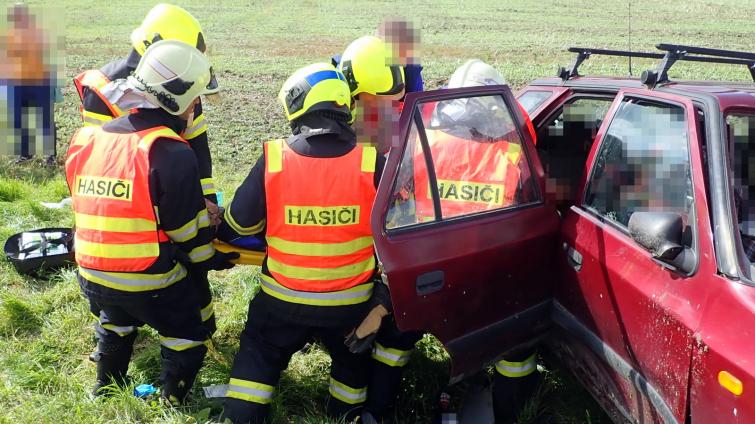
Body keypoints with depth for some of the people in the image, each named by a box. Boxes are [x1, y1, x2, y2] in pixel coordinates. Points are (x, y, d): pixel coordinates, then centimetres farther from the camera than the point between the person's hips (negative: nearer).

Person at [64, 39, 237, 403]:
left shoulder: (88, 140, 0)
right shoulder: (171, 153, -22)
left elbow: (94, 208, 11)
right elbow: (188, 227, -16)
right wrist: (214, 258, 4)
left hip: (93, 275, 7)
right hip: (151, 283, -7)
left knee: (115, 327, 36)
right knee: (186, 340, 18)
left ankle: (105, 393, 54)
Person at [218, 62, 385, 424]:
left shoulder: (273, 160, -15)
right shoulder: (371, 163, -15)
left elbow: (240, 223, -4)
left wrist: (218, 234, 19)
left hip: (284, 298, 0)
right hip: (351, 301, 1)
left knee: (258, 357, 24)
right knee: (353, 363, 28)